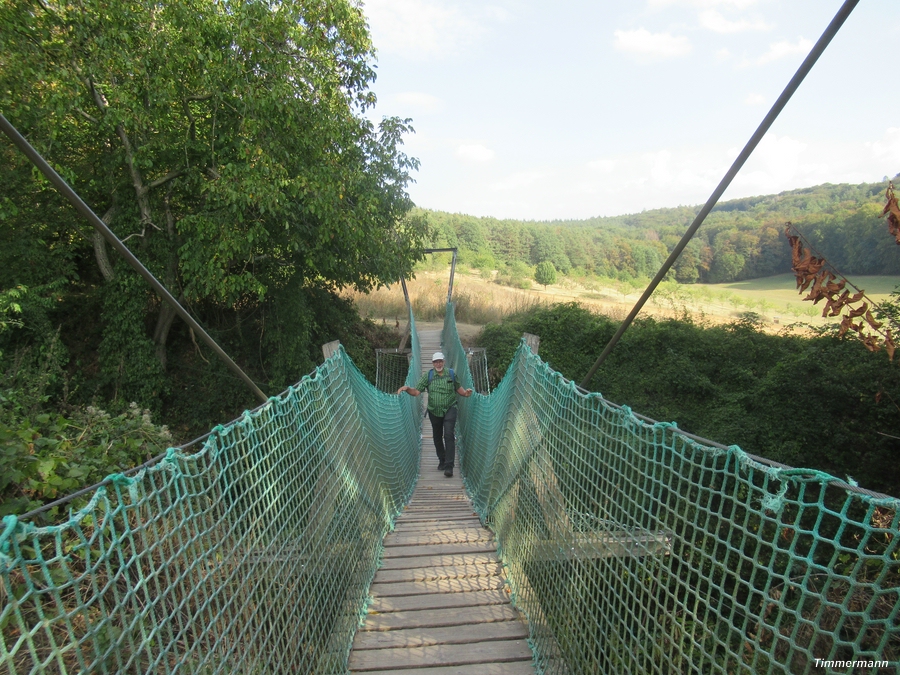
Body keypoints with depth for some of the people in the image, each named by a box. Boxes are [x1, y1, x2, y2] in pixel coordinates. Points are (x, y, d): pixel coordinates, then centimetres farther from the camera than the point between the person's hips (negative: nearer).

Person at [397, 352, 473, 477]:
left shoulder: (451, 375, 0)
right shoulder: (427, 376, -3)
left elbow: (458, 388, 13)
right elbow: (416, 391, -10)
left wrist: (465, 393, -7)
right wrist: (407, 389, -29)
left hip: (449, 410, -2)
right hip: (434, 411, 2)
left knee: (448, 435, -14)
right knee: (437, 437, 13)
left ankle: (449, 466, -13)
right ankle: (442, 460, 35)